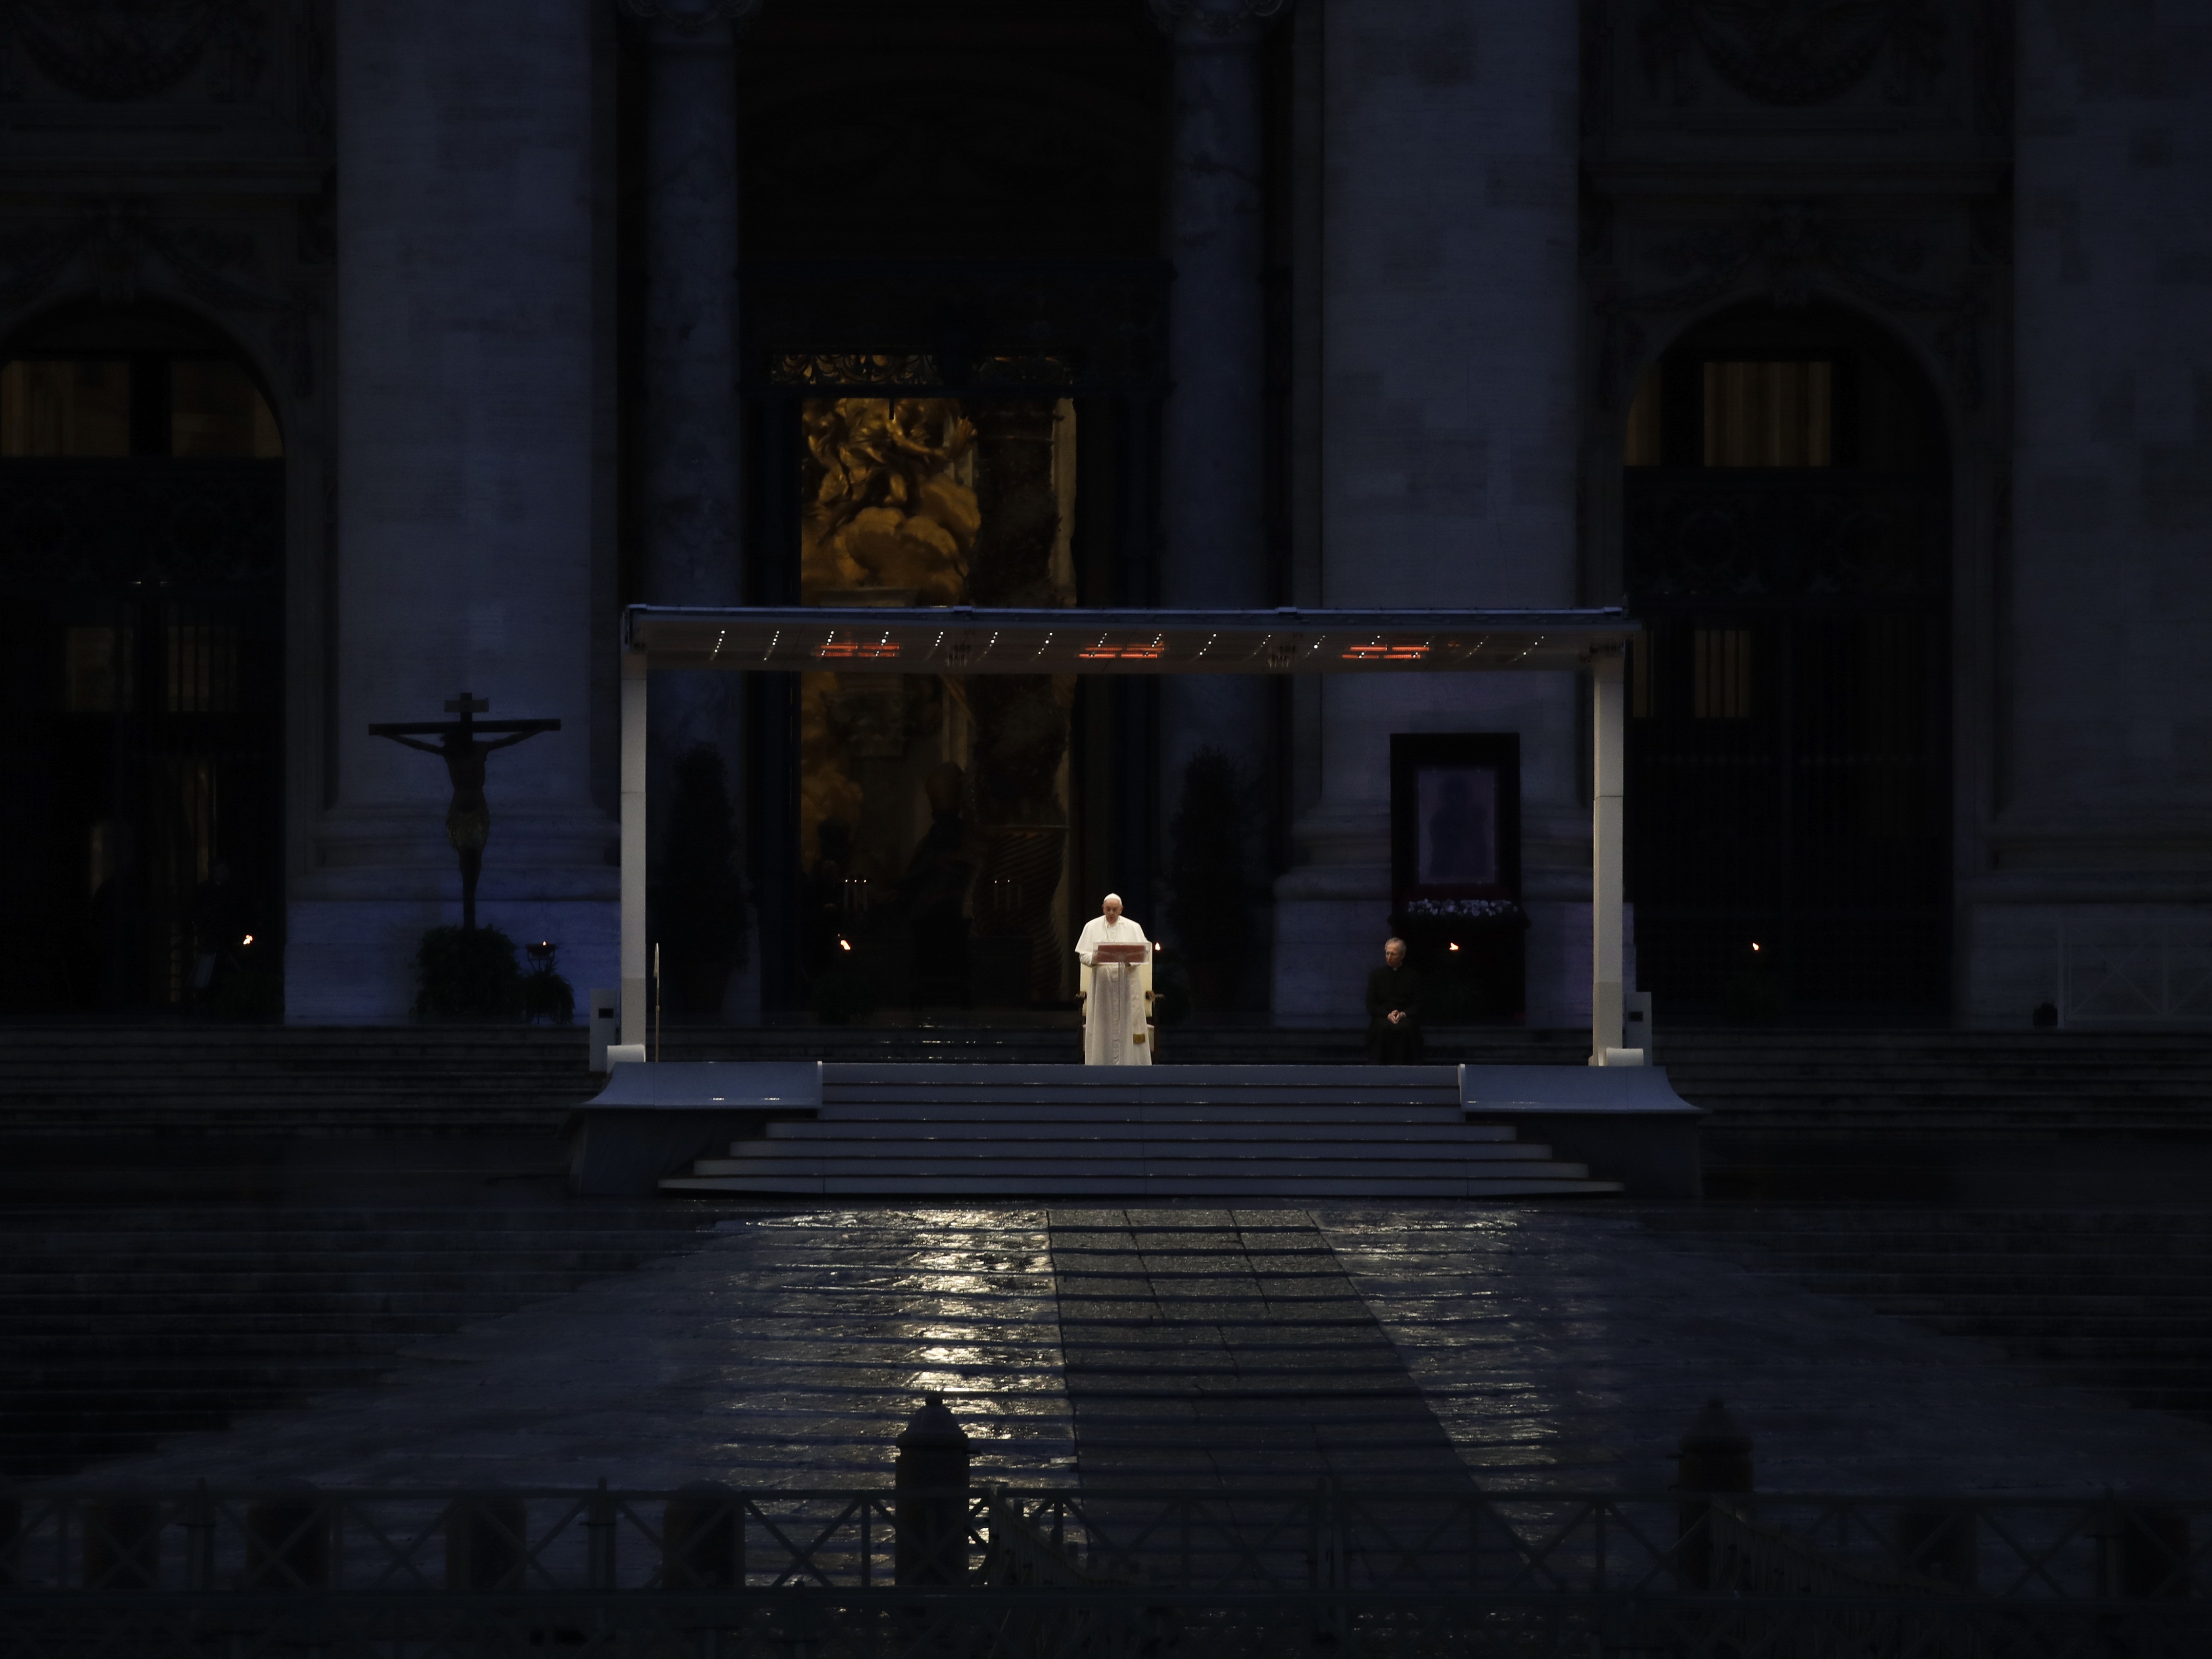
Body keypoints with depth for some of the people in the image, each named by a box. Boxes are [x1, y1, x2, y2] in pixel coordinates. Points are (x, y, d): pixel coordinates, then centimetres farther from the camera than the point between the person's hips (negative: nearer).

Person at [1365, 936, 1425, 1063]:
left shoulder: (1413, 975, 14)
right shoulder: (1376, 975, 15)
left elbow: (1418, 1005, 9)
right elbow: (1371, 1005, 9)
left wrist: (1404, 1014, -12)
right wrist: (1388, 1015, -10)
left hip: (1406, 1018, 0)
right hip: (1382, 1018, 0)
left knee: (1404, 1028, -36)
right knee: (1384, 1028, -35)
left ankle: (1404, 1065, -32)